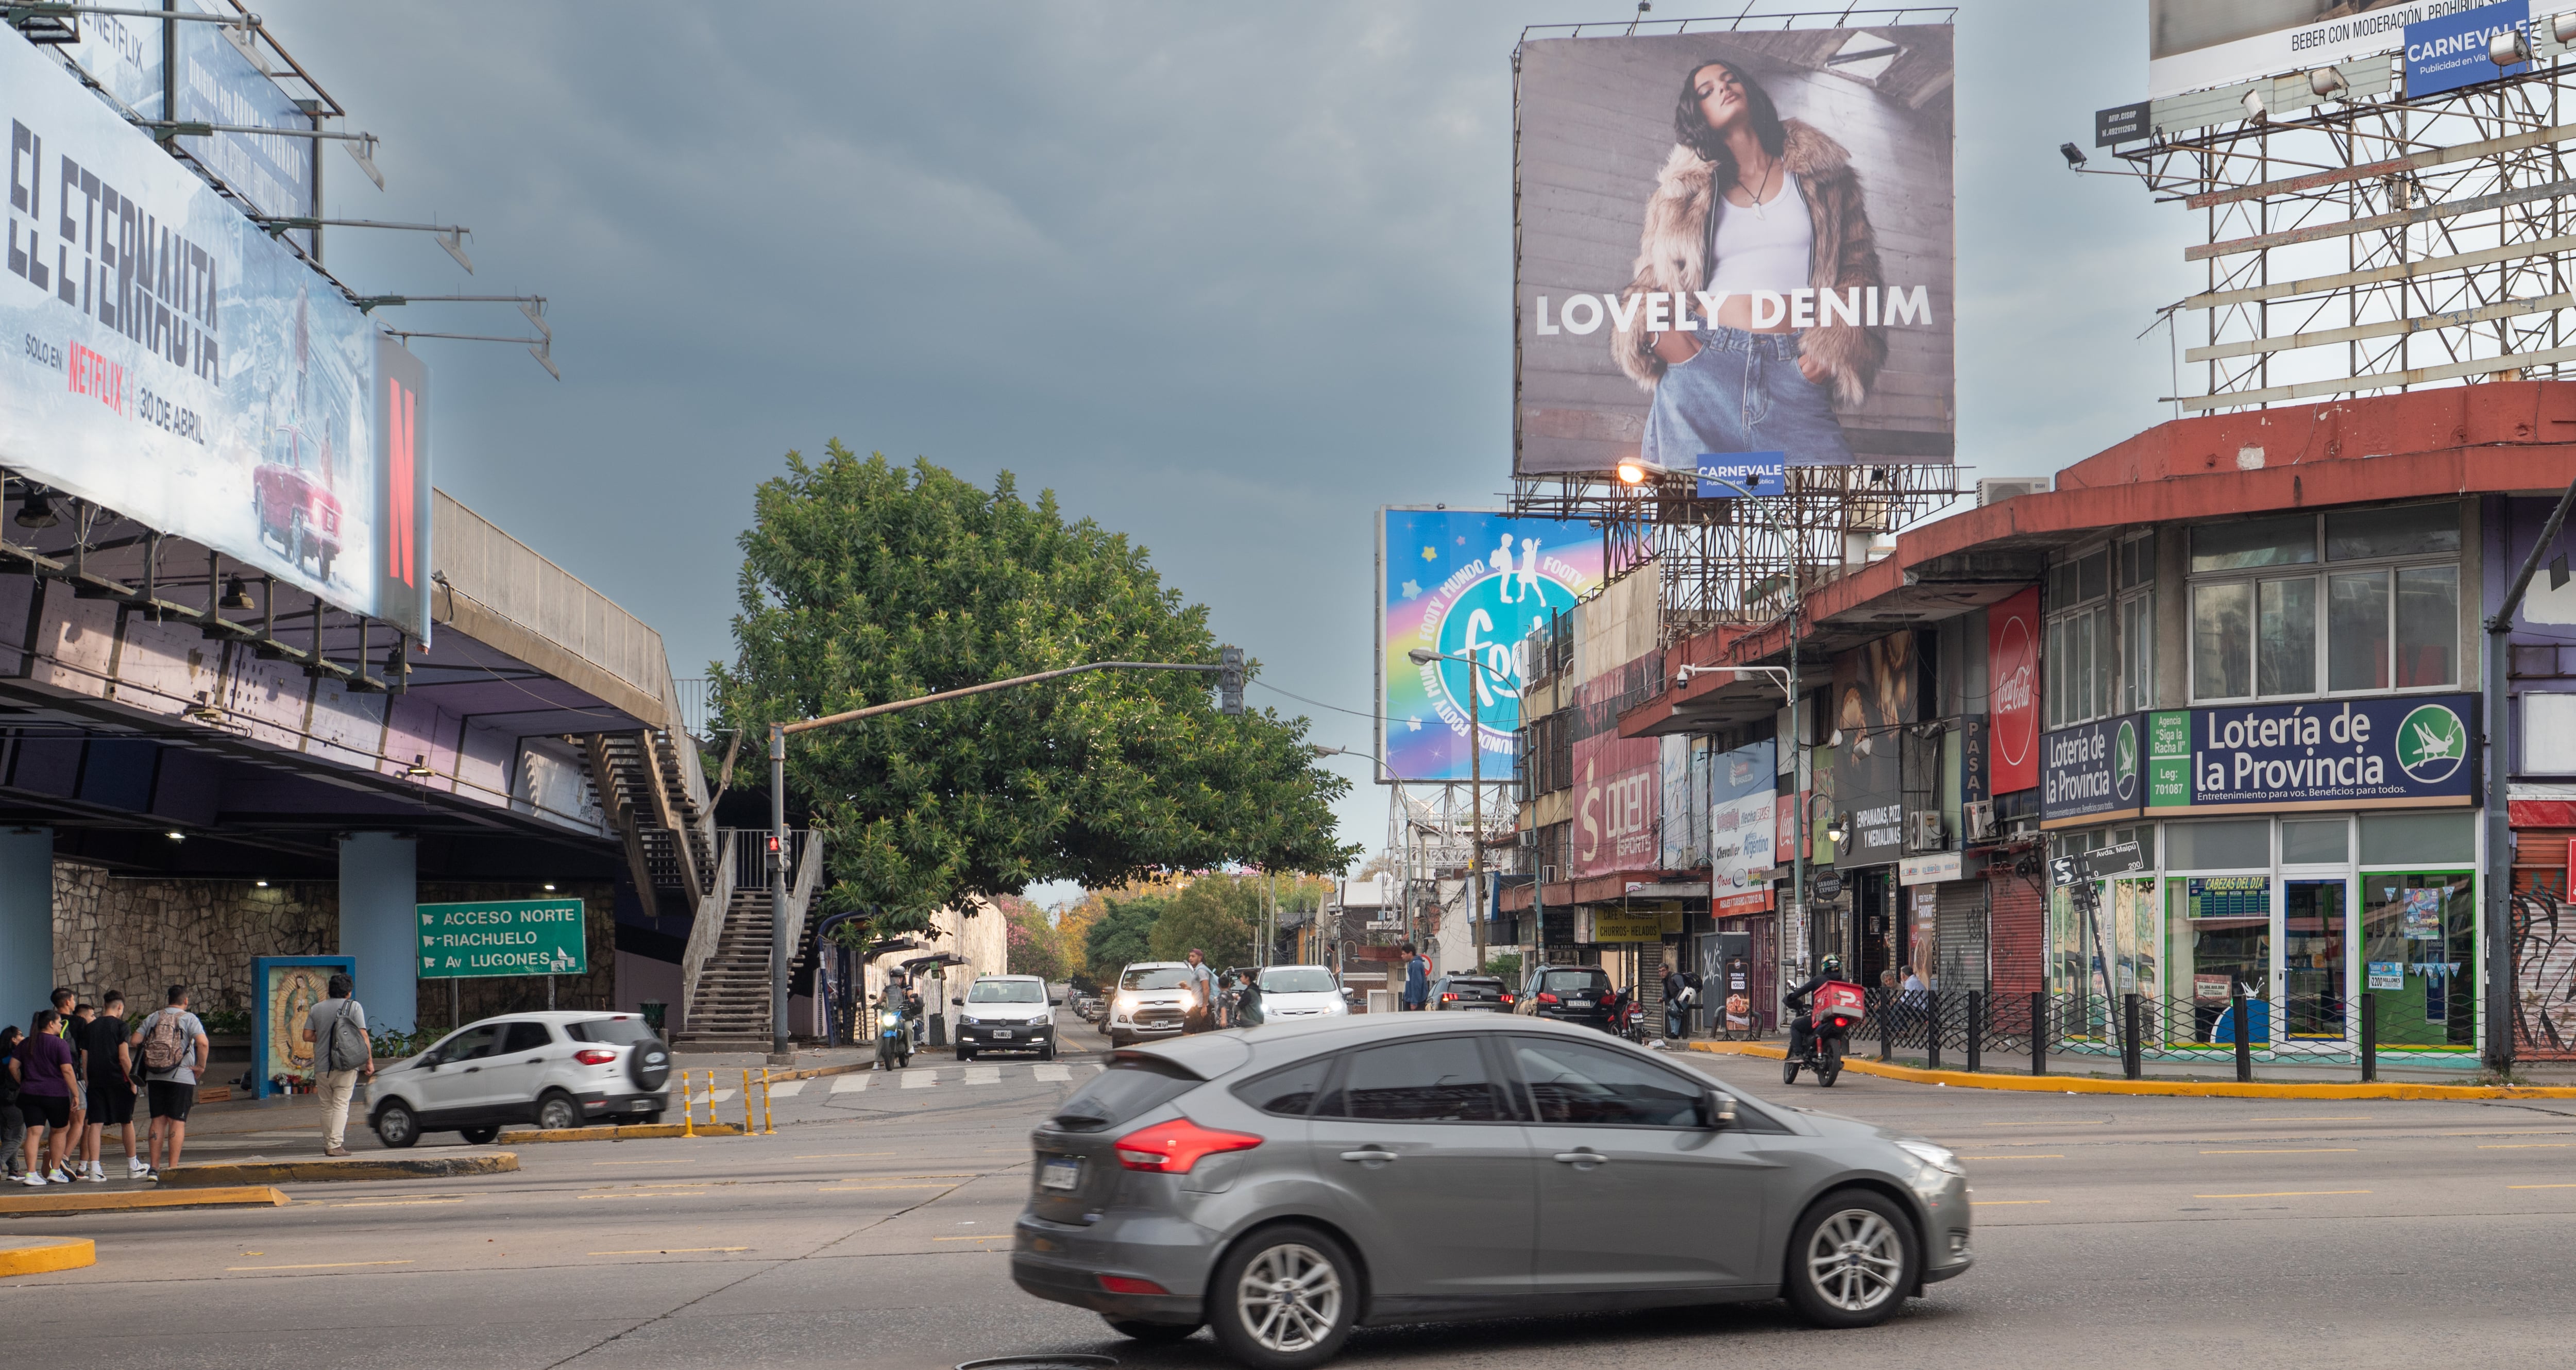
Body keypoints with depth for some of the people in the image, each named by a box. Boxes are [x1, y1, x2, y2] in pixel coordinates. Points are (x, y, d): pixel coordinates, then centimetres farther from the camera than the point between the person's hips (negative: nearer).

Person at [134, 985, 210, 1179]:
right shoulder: (189, 1019, -3)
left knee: (158, 1120, 9)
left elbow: (135, 1040, 3)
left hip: (154, 1077, 4)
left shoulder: (153, 1018, 9)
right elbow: (203, 1043, -17)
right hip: (181, 1077, -4)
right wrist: (201, 1066, -5)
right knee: (177, 1122, -1)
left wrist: (148, 1058, 17)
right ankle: (173, 1169, -5)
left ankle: (154, 1168, 8)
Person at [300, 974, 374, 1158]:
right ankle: (335, 1144, -14)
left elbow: (307, 1036, 4)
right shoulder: (354, 1007, -1)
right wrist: (370, 1061, -2)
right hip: (346, 1066, -3)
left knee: (327, 1107, 14)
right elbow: (363, 1035, -6)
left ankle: (328, 1144, 18)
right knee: (341, 1105, -4)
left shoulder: (316, 1009, 9)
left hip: (322, 1067, 3)